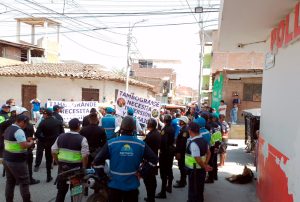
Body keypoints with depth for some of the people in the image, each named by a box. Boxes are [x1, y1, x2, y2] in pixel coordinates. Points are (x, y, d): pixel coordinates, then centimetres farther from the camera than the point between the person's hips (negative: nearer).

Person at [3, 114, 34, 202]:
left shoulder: (8, 129, 11)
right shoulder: (19, 131, -20)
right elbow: (24, 146, -28)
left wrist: (26, 140, 12)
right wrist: (31, 143, -9)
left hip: (6, 159, 9)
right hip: (16, 161, -9)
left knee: (10, 182, 17)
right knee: (24, 182, 3)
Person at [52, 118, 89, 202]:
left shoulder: (60, 137, 3)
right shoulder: (82, 139, -13)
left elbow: (53, 151, 6)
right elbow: (85, 156, -16)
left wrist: (58, 162, 15)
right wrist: (84, 168, -4)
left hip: (62, 166, 4)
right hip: (76, 167, -4)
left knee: (61, 189, 17)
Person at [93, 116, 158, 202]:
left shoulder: (111, 143, -13)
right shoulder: (141, 144, -9)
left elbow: (96, 161, -11)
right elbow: (154, 160, -6)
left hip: (115, 185, 0)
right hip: (132, 186, 1)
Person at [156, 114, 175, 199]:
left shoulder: (165, 129, -20)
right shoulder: (172, 128, 6)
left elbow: (163, 141, -25)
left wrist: (161, 150, -14)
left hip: (165, 151, -9)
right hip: (171, 150, 9)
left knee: (163, 171, -5)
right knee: (169, 169, 20)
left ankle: (163, 192, -1)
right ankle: (169, 187, 34)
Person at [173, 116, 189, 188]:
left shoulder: (184, 130, -19)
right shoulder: (183, 129, 10)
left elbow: (183, 142, -24)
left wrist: (178, 152, -21)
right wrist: (177, 151, 16)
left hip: (182, 151, -10)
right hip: (181, 151, 10)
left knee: (182, 166, -2)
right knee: (182, 166, 17)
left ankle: (182, 182, 7)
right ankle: (183, 180, 29)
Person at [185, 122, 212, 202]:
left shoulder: (193, 143, -24)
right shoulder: (203, 140, 4)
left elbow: (198, 159, -28)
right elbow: (208, 153, 15)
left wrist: (204, 167, -13)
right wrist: (205, 165, 8)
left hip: (194, 171, -8)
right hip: (201, 169, 9)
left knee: (193, 191, 7)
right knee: (200, 190, 22)